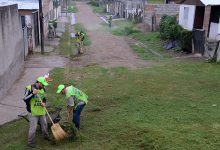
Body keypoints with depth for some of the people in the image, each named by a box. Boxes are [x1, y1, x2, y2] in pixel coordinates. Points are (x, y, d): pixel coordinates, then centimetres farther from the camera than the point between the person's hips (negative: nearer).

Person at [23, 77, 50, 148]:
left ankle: (46, 136, 41)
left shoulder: (42, 89, 6)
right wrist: (33, 93, -27)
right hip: (34, 112, -6)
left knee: (44, 125, 19)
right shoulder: (29, 88, -13)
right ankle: (30, 142, 11)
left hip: (42, 111, 6)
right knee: (33, 128, -4)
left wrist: (44, 103, -7)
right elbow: (25, 99, -15)